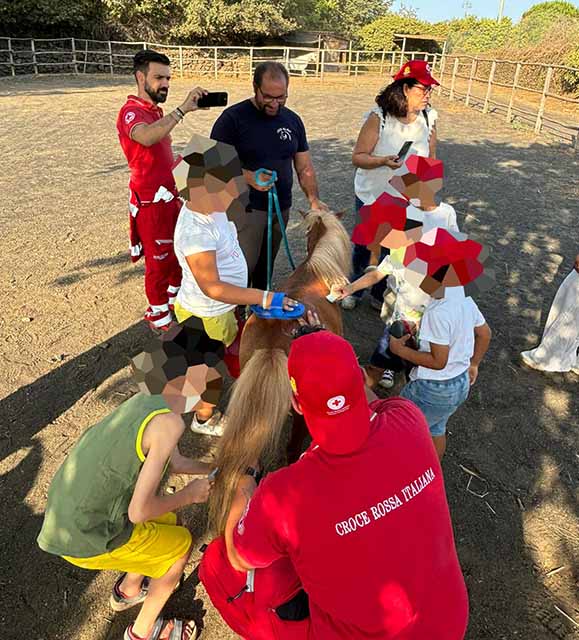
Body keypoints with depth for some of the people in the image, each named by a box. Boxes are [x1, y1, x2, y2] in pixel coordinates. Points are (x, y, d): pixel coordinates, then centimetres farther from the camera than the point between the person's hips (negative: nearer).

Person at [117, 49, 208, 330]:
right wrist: (182, 109, -44)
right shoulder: (130, 112, -17)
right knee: (158, 260, 4)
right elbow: (146, 137, -43)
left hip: (170, 196, 9)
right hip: (152, 202, -9)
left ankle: (175, 298, 38)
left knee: (178, 252, 19)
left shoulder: (155, 111, 12)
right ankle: (157, 313, 21)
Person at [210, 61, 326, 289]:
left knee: (265, 267, 14)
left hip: (281, 209, 5)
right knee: (243, 269, -7)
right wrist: (248, 177, -25)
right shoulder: (233, 118, -8)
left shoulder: (292, 120, 9)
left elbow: (304, 167, 11)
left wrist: (314, 199, -4)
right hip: (245, 209, -5)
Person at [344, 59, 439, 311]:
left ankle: (380, 295, 36)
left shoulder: (429, 118, -5)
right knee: (363, 246, 15)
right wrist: (383, 161, -32)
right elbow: (358, 157, -14)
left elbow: (431, 157, 8)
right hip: (372, 197, -3)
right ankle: (353, 289, 39)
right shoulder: (379, 117, -17)